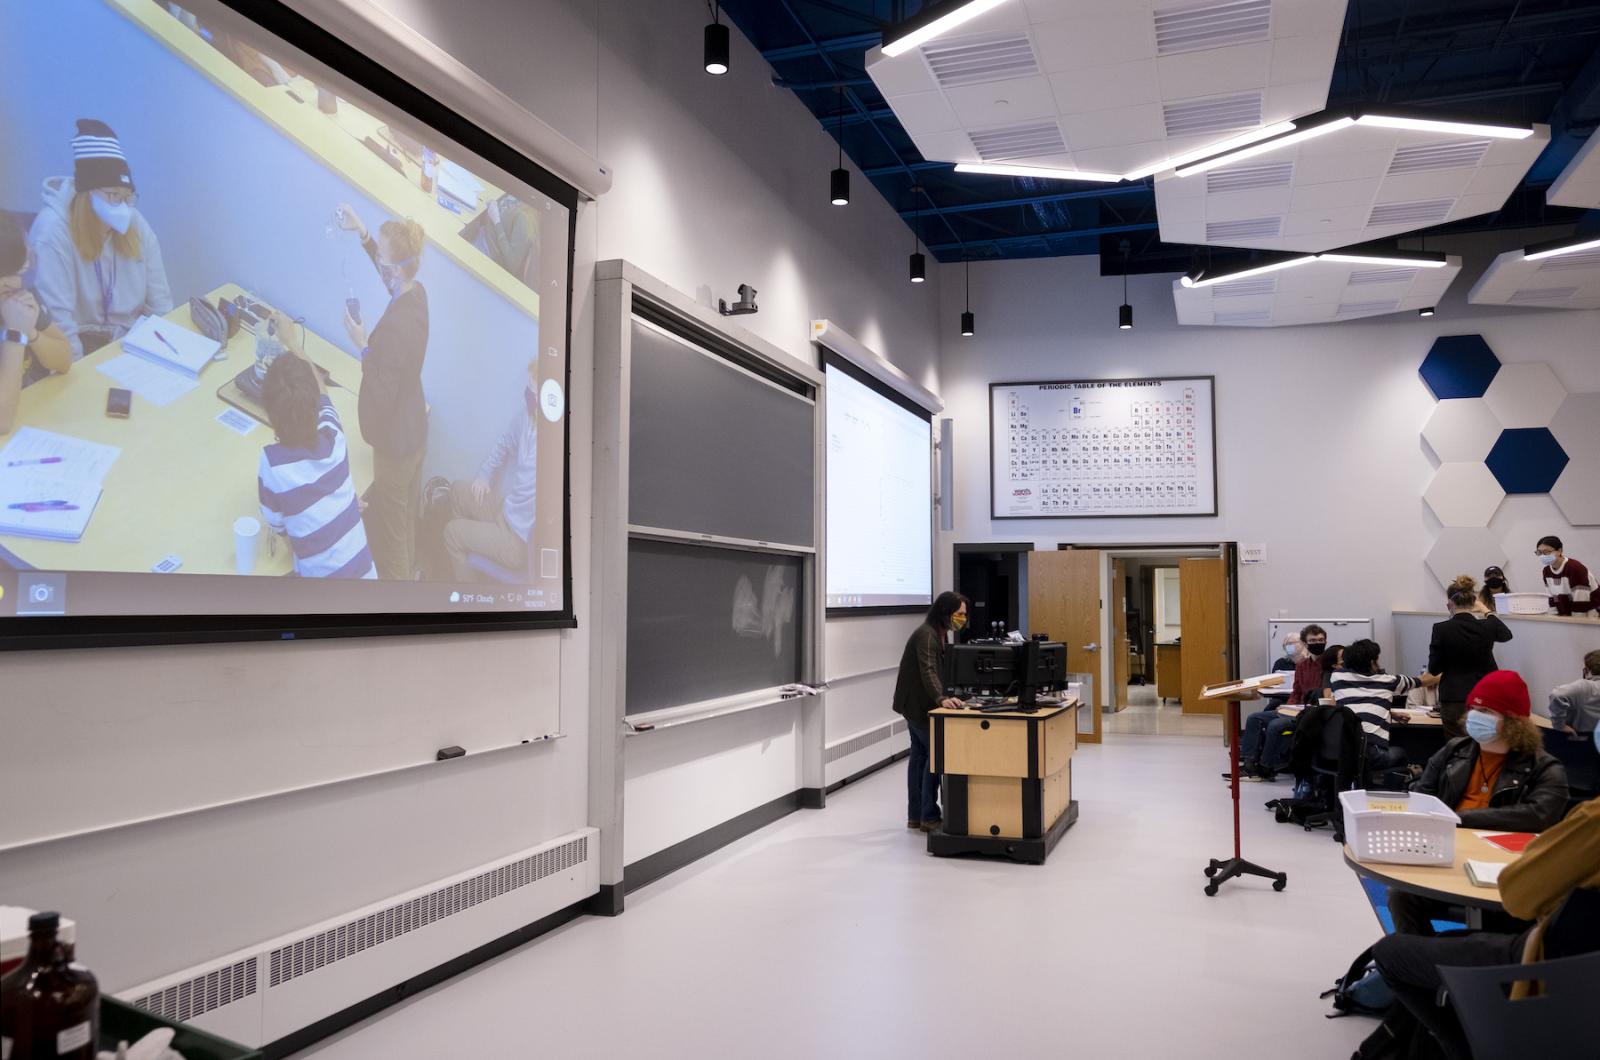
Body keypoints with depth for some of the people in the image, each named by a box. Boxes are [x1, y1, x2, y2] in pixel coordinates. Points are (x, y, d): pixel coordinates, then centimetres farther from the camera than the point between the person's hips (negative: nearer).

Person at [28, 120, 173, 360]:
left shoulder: (135, 223, 0)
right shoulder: (53, 230, -16)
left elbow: (159, 300, 4)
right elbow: (58, 319, -20)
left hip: (130, 339, 5)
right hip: (82, 344, -5)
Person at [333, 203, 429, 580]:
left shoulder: (393, 326, -34)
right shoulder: (417, 293, -9)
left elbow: (381, 400, -26)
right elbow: (390, 272, 17)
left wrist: (362, 345, -22)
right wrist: (362, 233, 11)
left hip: (395, 443, -9)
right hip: (417, 431, 9)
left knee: (392, 530, 12)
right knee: (409, 517, 29)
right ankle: (410, 572, 49)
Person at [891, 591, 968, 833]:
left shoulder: (939, 633, 11)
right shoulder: (926, 634, -21)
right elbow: (927, 671, -33)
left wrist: (942, 698, 17)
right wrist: (941, 699, -46)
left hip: (920, 705, 10)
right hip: (918, 705, -10)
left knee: (920, 755, 10)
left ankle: (916, 815, 14)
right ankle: (929, 817, -1)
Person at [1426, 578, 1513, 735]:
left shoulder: (1441, 629, -12)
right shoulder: (1487, 627, -4)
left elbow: (1434, 669, -4)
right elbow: (1506, 634, 23)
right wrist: (1487, 612, 34)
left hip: (1454, 702, -2)